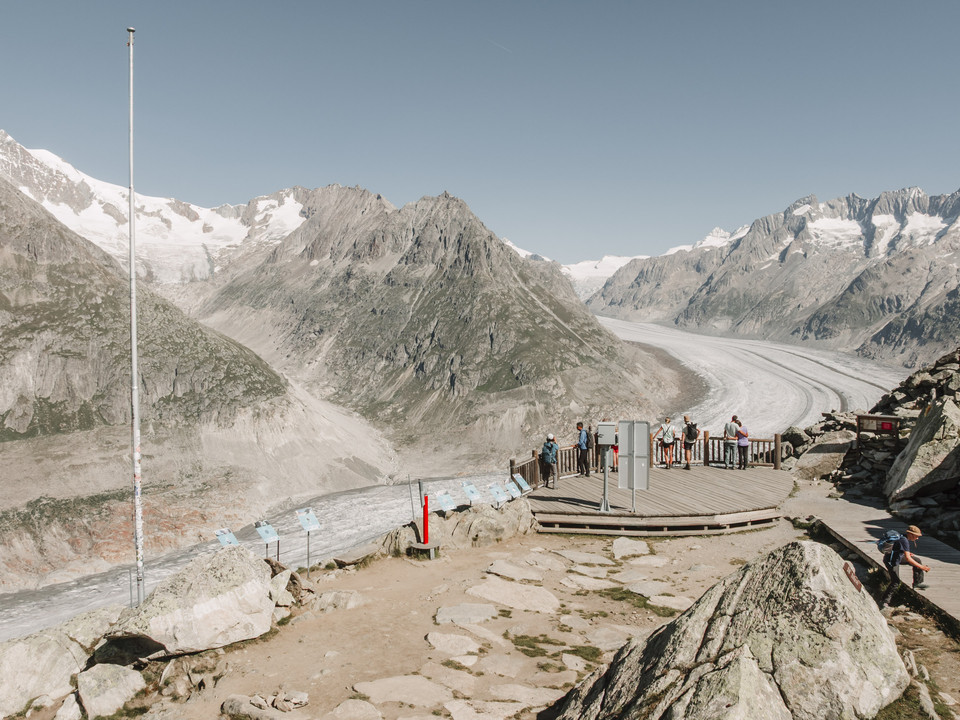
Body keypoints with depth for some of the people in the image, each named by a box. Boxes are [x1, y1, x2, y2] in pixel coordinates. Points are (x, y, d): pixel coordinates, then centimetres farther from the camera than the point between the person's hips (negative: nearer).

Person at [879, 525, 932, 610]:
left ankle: (918, 583, 23)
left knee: (917, 561, 12)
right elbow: (908, 559, -34)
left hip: (898, 557, 10)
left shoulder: (903, 537, 1)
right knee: (895, 582, -13)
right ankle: (884, 602, -6)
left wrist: (906, 553, 28)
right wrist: (921, 567, -33)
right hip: (891, 561, -10)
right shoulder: (904, 541, -29)